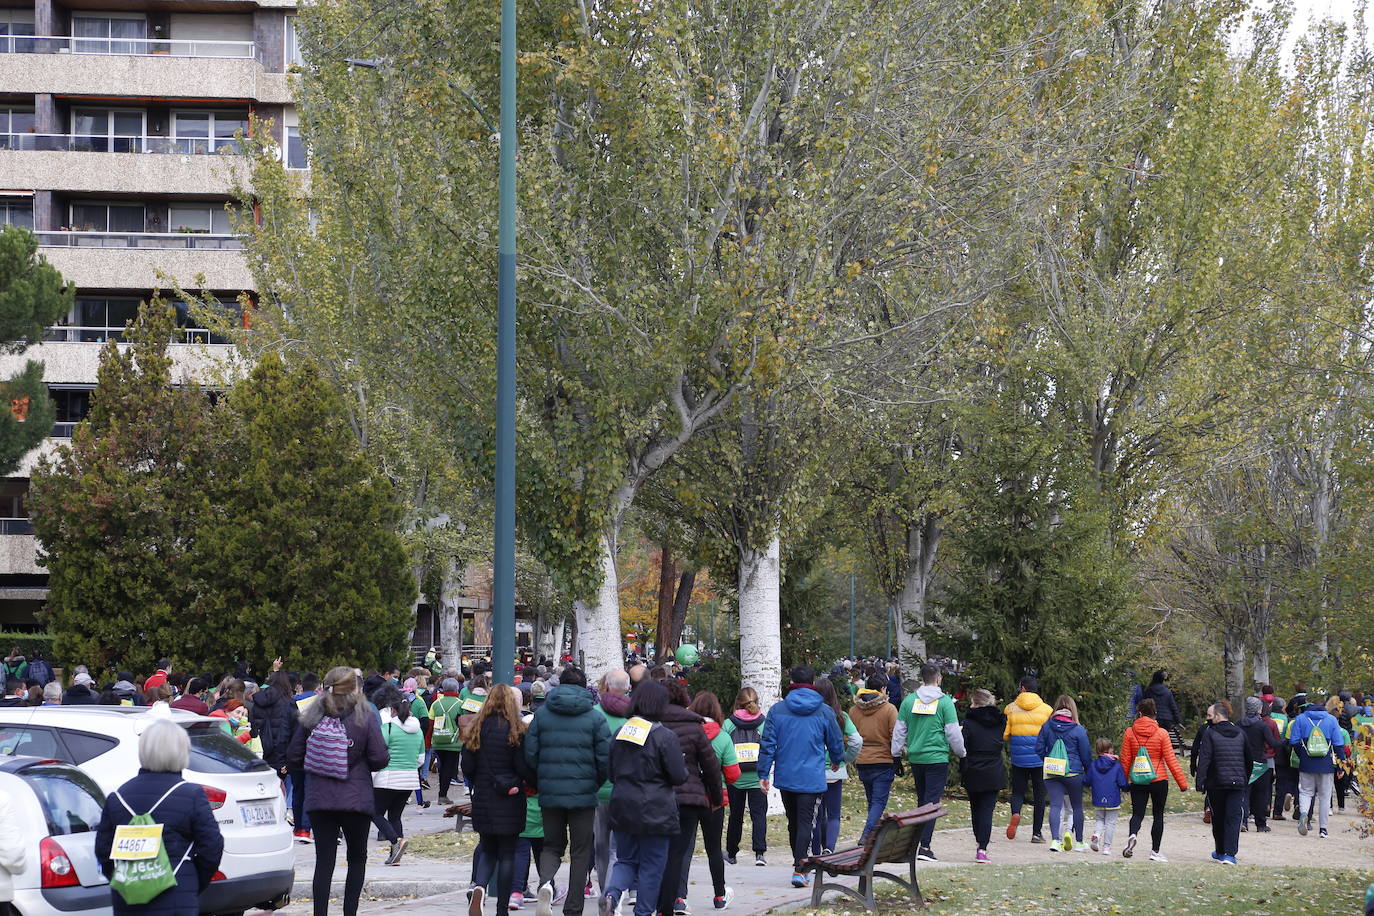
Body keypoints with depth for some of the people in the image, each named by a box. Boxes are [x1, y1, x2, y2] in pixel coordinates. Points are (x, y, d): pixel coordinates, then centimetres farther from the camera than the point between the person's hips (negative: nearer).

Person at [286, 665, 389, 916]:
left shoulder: (312, 717, 1)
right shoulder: (365, 717, -7)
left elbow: (293, 758, 2)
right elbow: (380, 758, -11)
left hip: (318, 799, 2)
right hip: (356, 799, -2)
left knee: (324, 860, 5)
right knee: (357, 858, 14)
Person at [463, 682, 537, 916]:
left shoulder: (475, 729, -1)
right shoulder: (515, 730, -10)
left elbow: (467, 767, 1)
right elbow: (524, 767, -10)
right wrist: (534, 784, 9)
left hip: (482, 799, 3)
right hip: (510, 801, -3)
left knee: (487, 850, 16)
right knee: (507, 854, 6)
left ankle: (479, 887, -13)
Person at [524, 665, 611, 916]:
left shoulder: (542, 714, 2)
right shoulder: (594, 717, -3)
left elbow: (530, 754, 0)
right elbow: (605, 758, -6)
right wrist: (596, 784, 11)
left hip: (550, 792, 2)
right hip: (583, 793, -2)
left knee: (552, 846, 15)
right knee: (581, 852, 9)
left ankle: (545, 882, -16)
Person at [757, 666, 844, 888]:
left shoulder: (777, 710, -1)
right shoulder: (824, 712, -1)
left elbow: (767, 745, -2)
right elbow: (836, 743, 10)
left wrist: (764, 774, 3)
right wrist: (837, 761, 31)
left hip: (785, 777, 2)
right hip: (812, 778, -2)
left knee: (793, 822, 16)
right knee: (805, 822, -3)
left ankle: (799, 864, 28)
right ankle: (799, 870, -14)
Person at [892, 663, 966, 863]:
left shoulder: (909, 701, 4)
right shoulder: (944, 702, -7)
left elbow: (899, 730, 8)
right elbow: (953, 733, -4)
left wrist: (897, 752, 20)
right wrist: (960, 752, 12)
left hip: (915, 758, 4)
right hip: (937, 758, -4)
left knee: (922, 801, 16)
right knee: (932, 802, -4)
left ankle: (919, 843, 18)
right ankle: (924, 846, -11)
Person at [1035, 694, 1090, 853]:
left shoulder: (1047, 727, 1)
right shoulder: (1078, 730, -7)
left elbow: (1039, 749, 4)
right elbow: (1085, 755, -2)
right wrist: (1088, 771, 14)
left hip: (1051, 773, 2)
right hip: (1073, 772, -2)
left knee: (1055, 805, -2)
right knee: (1077, 807, 12)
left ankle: (1055, 839, -18)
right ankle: (1078, 841, 14)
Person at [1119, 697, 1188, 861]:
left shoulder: (1129, 733, -2)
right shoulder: (1161, 733, -6)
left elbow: (1125, 760, 2)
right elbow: (1171, 760, -5)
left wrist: (1124, 781, 15)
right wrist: (1182, 783, 0)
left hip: (1137, 781, 1)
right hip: (1159, 780, -1)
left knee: (1137, 813, 5)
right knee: (1158, 815, 11)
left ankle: (1132, 835, -26)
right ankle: (1155, 851, 11)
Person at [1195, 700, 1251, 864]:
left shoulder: (1210, 733, -6)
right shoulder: (1240, 733, 9)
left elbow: (1204, 759, -14)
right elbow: (1250, 759, 15)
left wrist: (1200, 782, -14)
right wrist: (1246, 780, 24)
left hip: (1216, 783, -2)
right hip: (1238, 782, 2)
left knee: (1218, 818, 13)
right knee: (1233, 818, -2)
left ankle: (1220, 852, 26)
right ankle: (1229, 854, -14)